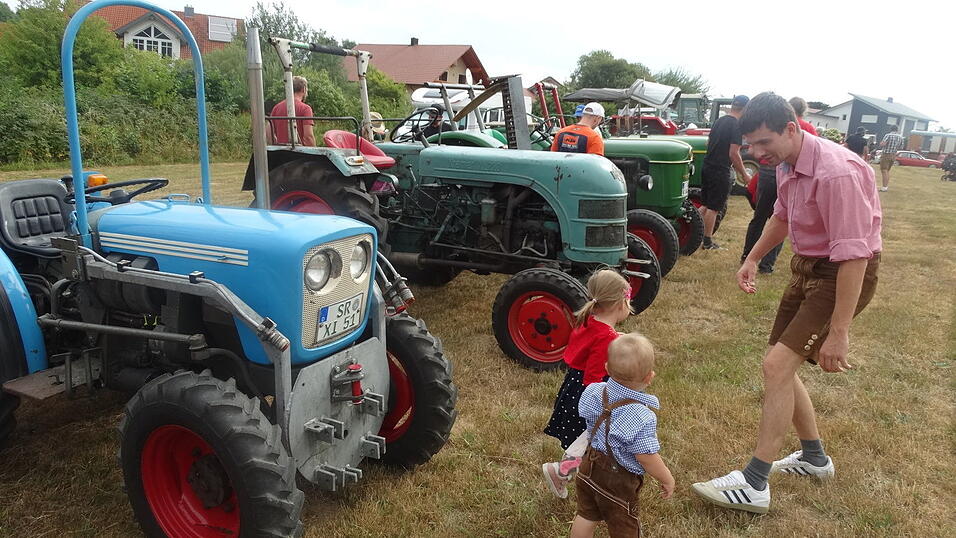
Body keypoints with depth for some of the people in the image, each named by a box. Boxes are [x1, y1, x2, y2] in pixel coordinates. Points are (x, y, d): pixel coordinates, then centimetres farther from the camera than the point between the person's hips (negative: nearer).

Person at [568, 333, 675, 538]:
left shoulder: (595, 392, -15)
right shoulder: (643, 418, -33)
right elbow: (647, 458, -24)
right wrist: (667, 479, -8)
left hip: (590, 467, 6)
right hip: (619, 480, -5)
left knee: (586, 515, 25)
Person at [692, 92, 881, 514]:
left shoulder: (836, 173, -29)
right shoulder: (787, 165, -1)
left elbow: (853, 256, -30)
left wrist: (839, 333, -29)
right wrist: (753, 258, 19)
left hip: (844, 275, -9)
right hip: (807, 268, 9)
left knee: (778, 364, -16)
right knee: (781, 368, 13)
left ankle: (753, 485, -7)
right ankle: (814, 457, 34)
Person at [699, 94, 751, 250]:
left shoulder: (719, 121, 10)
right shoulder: (737, 125, -14)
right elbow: (733, 153, -17)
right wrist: (744, 174, -8)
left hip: (707, 166, 8)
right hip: (721, 171, -8)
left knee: (705, 205, 18)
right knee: (713, 208, 1)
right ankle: (707, 242, 9)